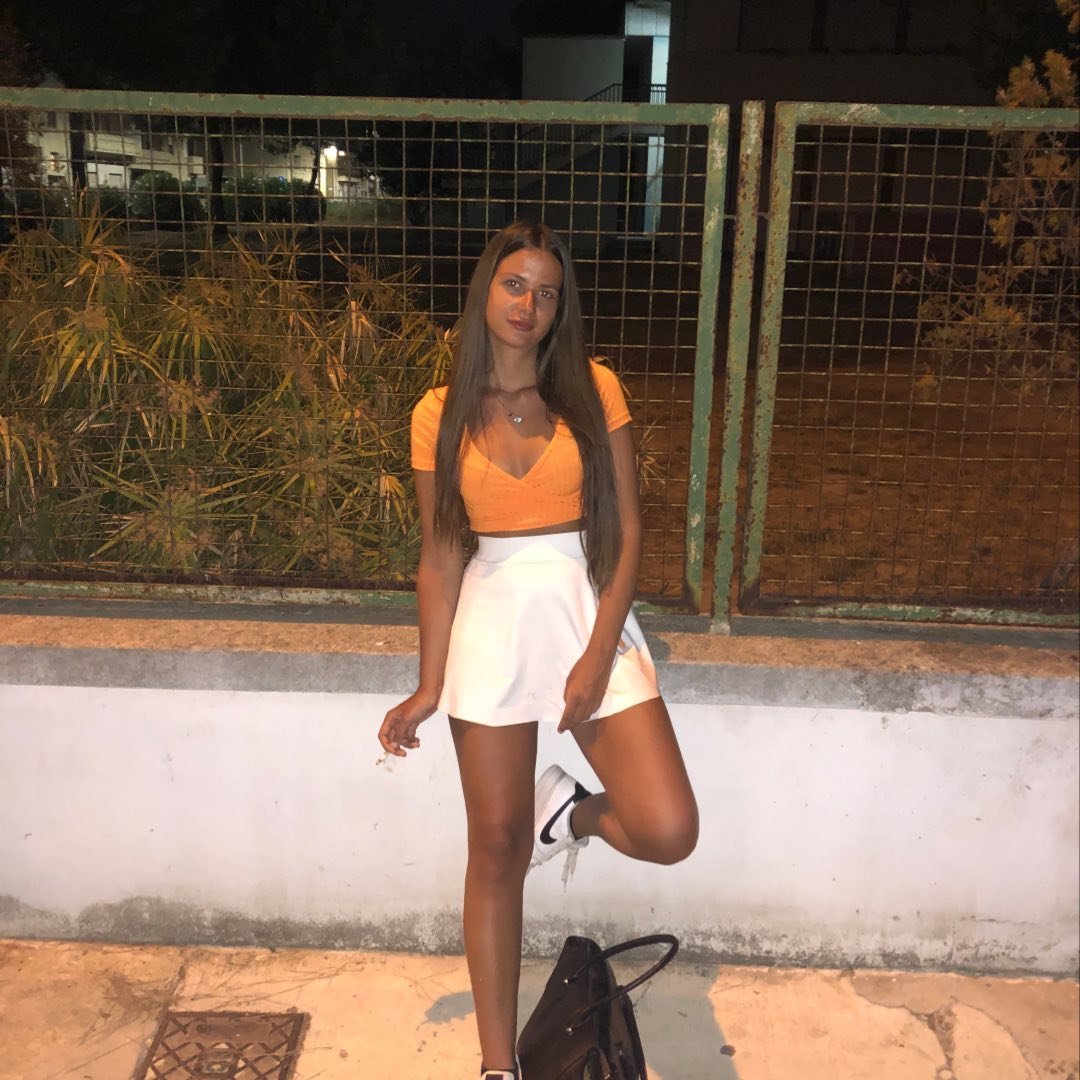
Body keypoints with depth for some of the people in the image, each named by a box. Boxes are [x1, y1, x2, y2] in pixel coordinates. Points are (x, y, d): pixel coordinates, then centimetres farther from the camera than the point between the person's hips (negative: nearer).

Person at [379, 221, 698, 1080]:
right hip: (493, 620, 0)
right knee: (496, 849, 6)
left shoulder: (595, 390, 0)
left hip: (590, 608, 0)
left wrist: (599, 654, -11)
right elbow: (439, 557, 5)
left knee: (669, 832, -13)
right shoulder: (440, 415, 2)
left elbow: (627, 530, -2)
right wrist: (430, 685, 3)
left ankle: (569, 810, 22)